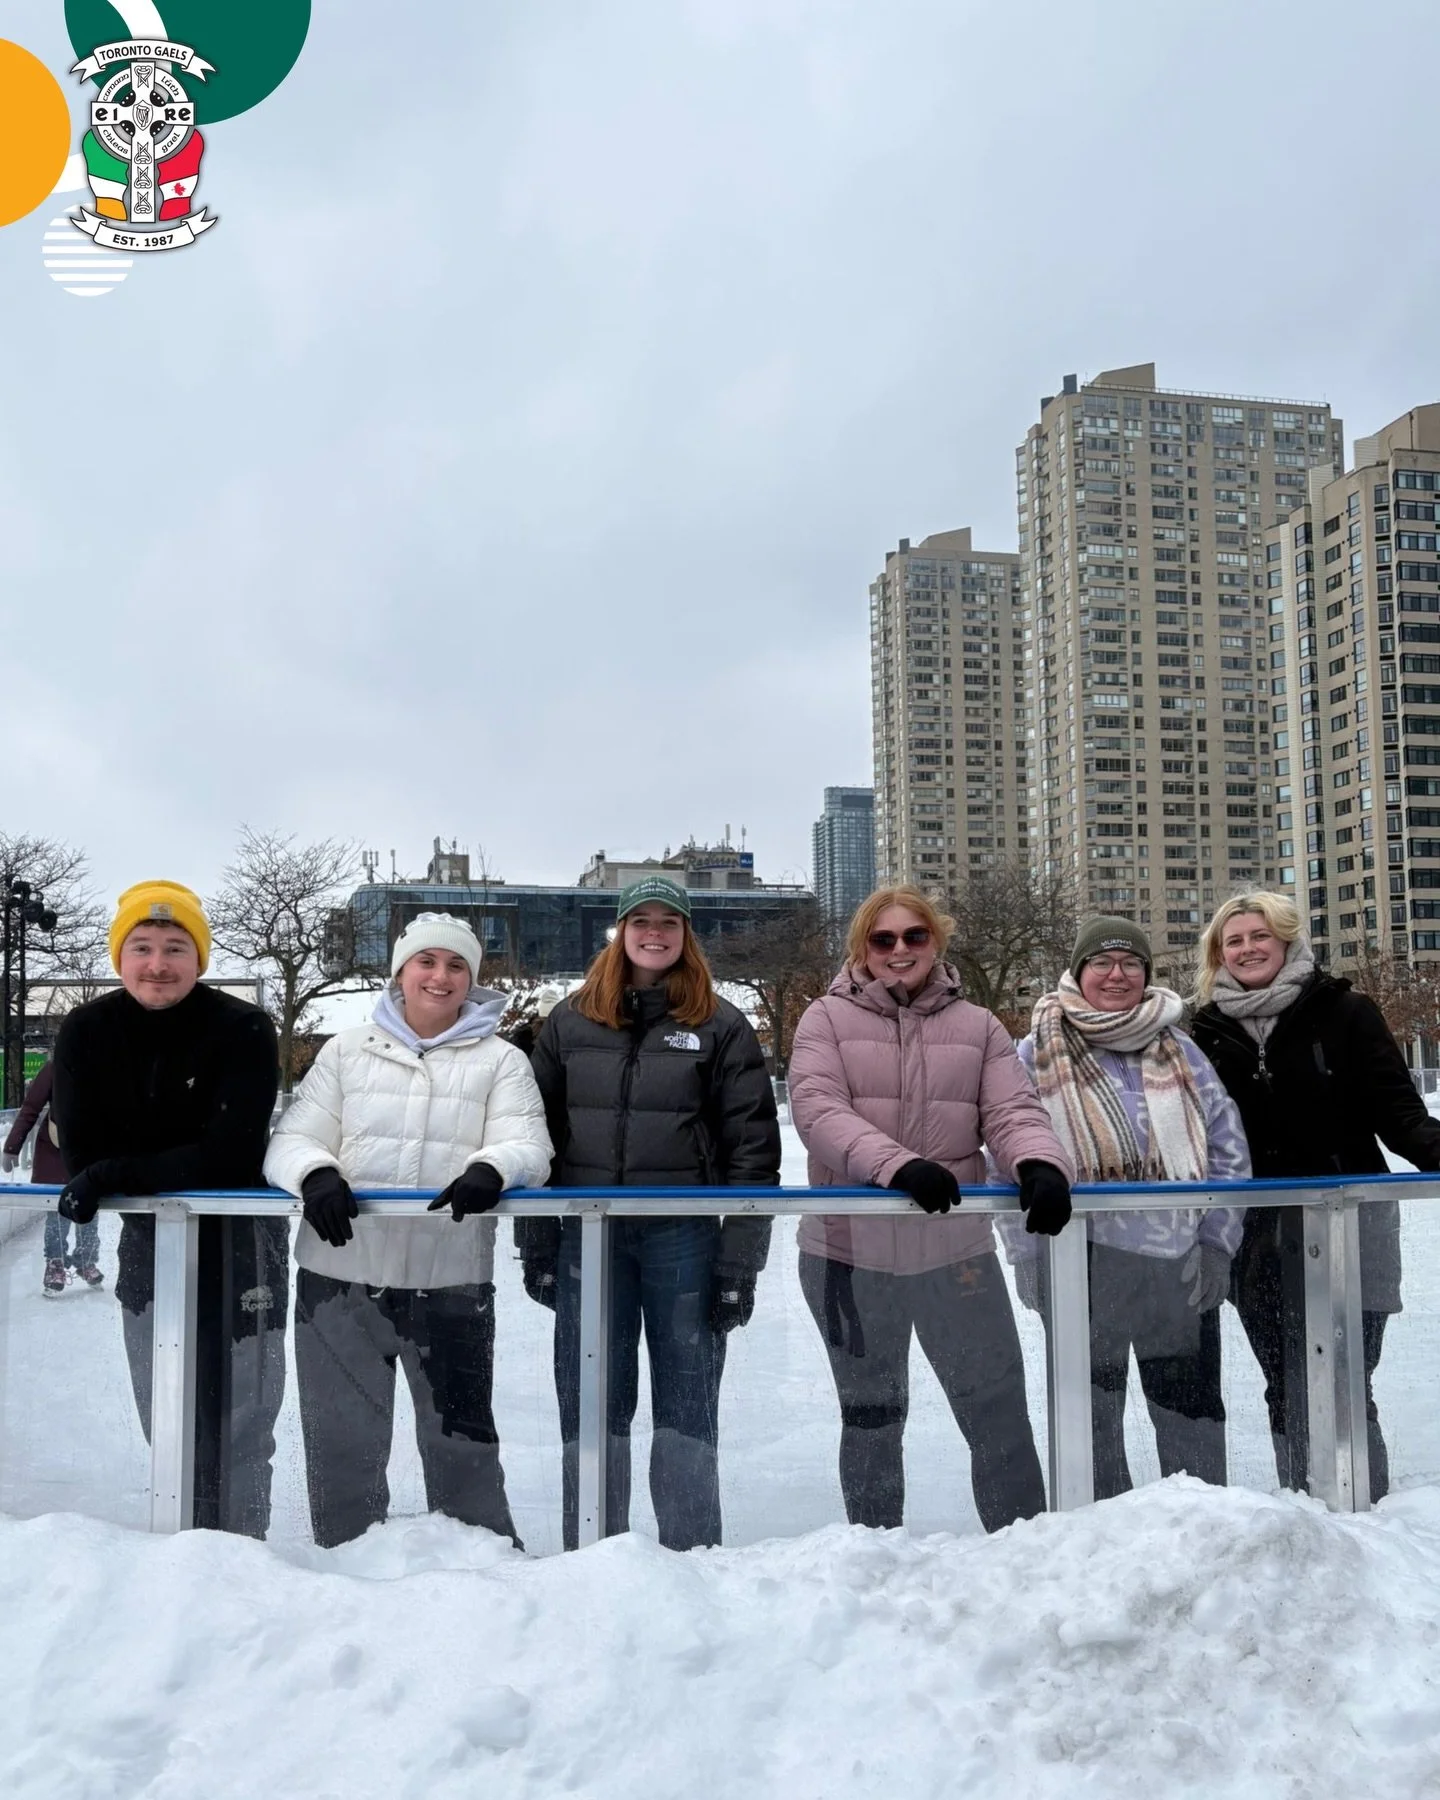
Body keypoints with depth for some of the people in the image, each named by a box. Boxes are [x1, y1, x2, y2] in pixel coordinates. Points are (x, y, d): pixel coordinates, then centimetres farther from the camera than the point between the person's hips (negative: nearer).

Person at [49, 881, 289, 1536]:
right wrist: (178, 1171, -23)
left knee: (239, 1424, 3)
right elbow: (83, 1157, -12)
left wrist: (120, 1174, -28)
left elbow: (231, 1157, -26)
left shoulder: (243, 1030, -19)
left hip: (239, 1234, -4)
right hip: (147, 1233, 4)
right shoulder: (87, 1031, -8)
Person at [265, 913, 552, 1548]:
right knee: (341, 1447, 12)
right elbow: (292, 1139, 6)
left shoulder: (501, 1060, 7)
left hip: (452, 1283, -1)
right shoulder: (347, 1050, 11)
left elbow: (528, 1148, -5)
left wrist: (490, 1169, -28)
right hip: (340, 1280, 2)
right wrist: (316, 1173, -18)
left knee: (461, 1443, 6)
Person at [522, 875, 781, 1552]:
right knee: (589, 1401, 8)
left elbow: (754, 1146, -2)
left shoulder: (722, 1026, 3)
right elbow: (536, 1135, 8)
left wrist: (741, 1257, -7)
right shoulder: (570, 1021, 9)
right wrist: (535, 1246, 3)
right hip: (587, 1236, 2)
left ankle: (692, 1556, 18)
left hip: (685, 1235, -2)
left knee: (687, 1399, 6)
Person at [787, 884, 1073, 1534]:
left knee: (1000, 1412, 4)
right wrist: (899, 1165, -31)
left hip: (956, 1251, 1)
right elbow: (818, 1112, -14)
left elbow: (1013, 1112, -2)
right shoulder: (828, 1019, 0)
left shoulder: (977, 1026, 8)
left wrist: (1040, 1166, -26)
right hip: (850, 1255, -1)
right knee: (870, 1418, 15)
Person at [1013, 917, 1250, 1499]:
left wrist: (1216, 1241, 0)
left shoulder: (1177, 1051, 8)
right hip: (1081, 1264, -2)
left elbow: (1228, 1146, 8)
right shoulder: (1038, 1053, 1)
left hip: (1181, 1263, 2)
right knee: (1091, 1416, 9)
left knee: (1192, 1409, 12)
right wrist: (1030, 1253, -6)